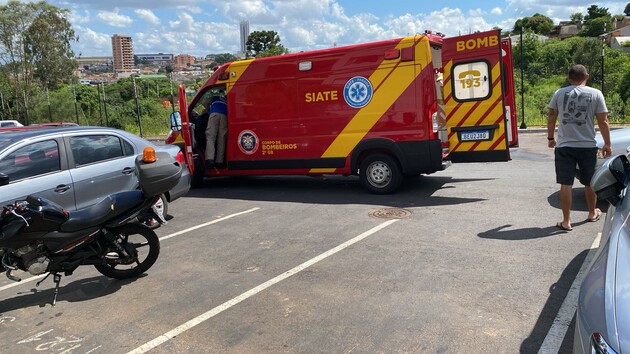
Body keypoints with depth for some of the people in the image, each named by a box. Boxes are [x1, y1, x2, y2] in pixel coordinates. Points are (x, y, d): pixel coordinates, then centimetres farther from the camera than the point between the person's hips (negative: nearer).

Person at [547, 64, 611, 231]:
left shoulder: (559, 93, 2)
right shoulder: (596, 94, 0)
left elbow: (551, 118, 5)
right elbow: (603, 121, 0)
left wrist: (550, 138, 18)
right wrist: (607, 144, 8)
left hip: (564, 146, -1)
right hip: (588, 146, 1)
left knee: (566, 184, 1)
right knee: (590, 182, 18)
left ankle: (566, 221, 3)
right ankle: (592, 213, 37)